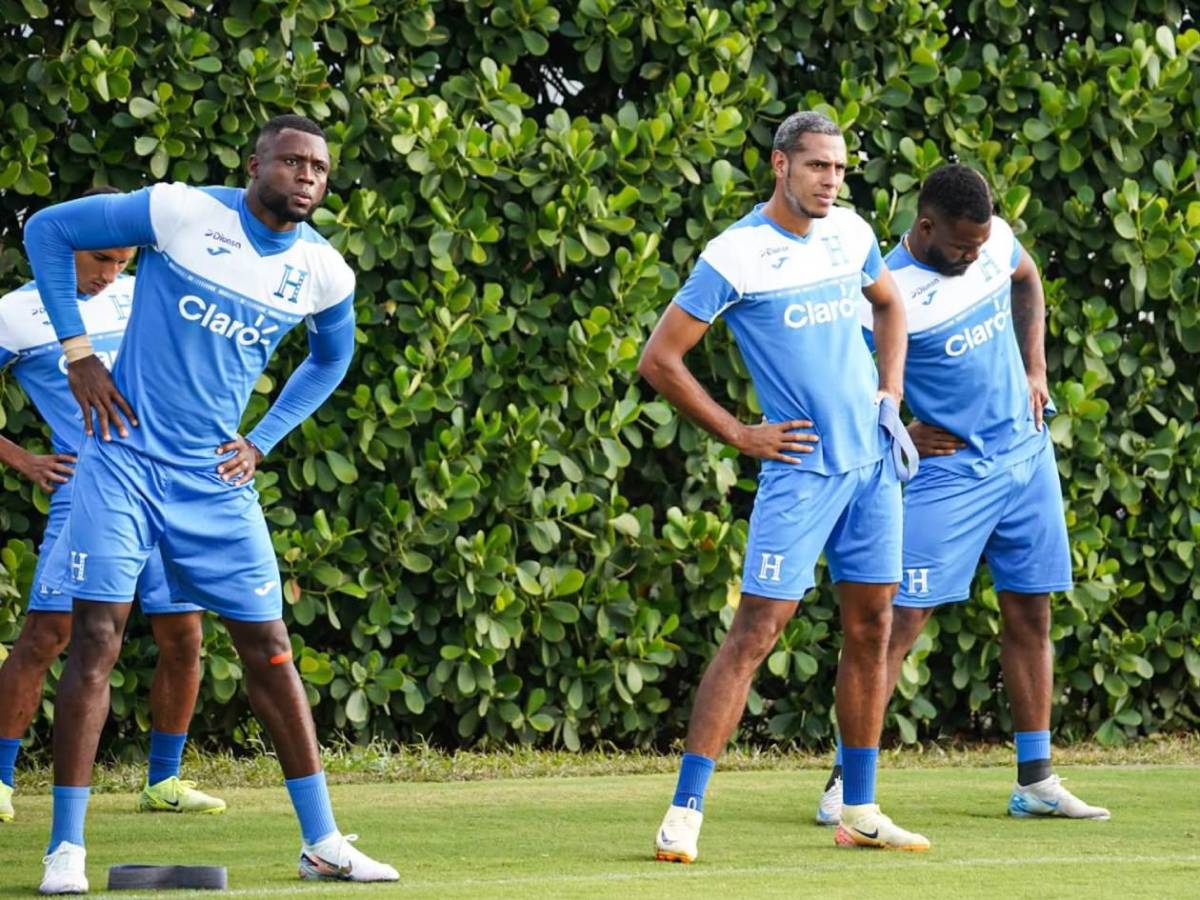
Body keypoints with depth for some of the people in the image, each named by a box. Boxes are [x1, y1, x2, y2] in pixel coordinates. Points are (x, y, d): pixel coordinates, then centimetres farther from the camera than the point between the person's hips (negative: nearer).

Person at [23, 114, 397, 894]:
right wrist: (78, 353, -6)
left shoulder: (324, 273, 1)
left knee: (269, 649, 3)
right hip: (125, 457, -4)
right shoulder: (178, 213, -11)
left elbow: (331, 359, 23)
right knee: (97, 638, -9)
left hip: (216, 479, 4)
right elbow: (48, 231, -3)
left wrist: (263, 442, 11)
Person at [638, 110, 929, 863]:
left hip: (872, 460, 6)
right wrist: (740, 435, -9)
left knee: (872, 627, 8)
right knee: (757, 630, -12)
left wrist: (891, 387, 12)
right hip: (801, 466, -6)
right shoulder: (736, 256, -12)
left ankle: (860, 811, 17)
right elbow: (659, 359, -10)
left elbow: (888, 302, 28)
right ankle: (686, 811, -11)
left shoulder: (850, 233, 7)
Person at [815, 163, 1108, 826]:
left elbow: (1027, 279, 22)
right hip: (948, 467, -6)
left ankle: (1035, 782, 16)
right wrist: (898, 433, -18)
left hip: (1026, 454, 6)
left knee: (1030, 615, 9)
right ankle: (846, 782, -7)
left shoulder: (995, 240, -2)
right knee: (901, 617, -12)